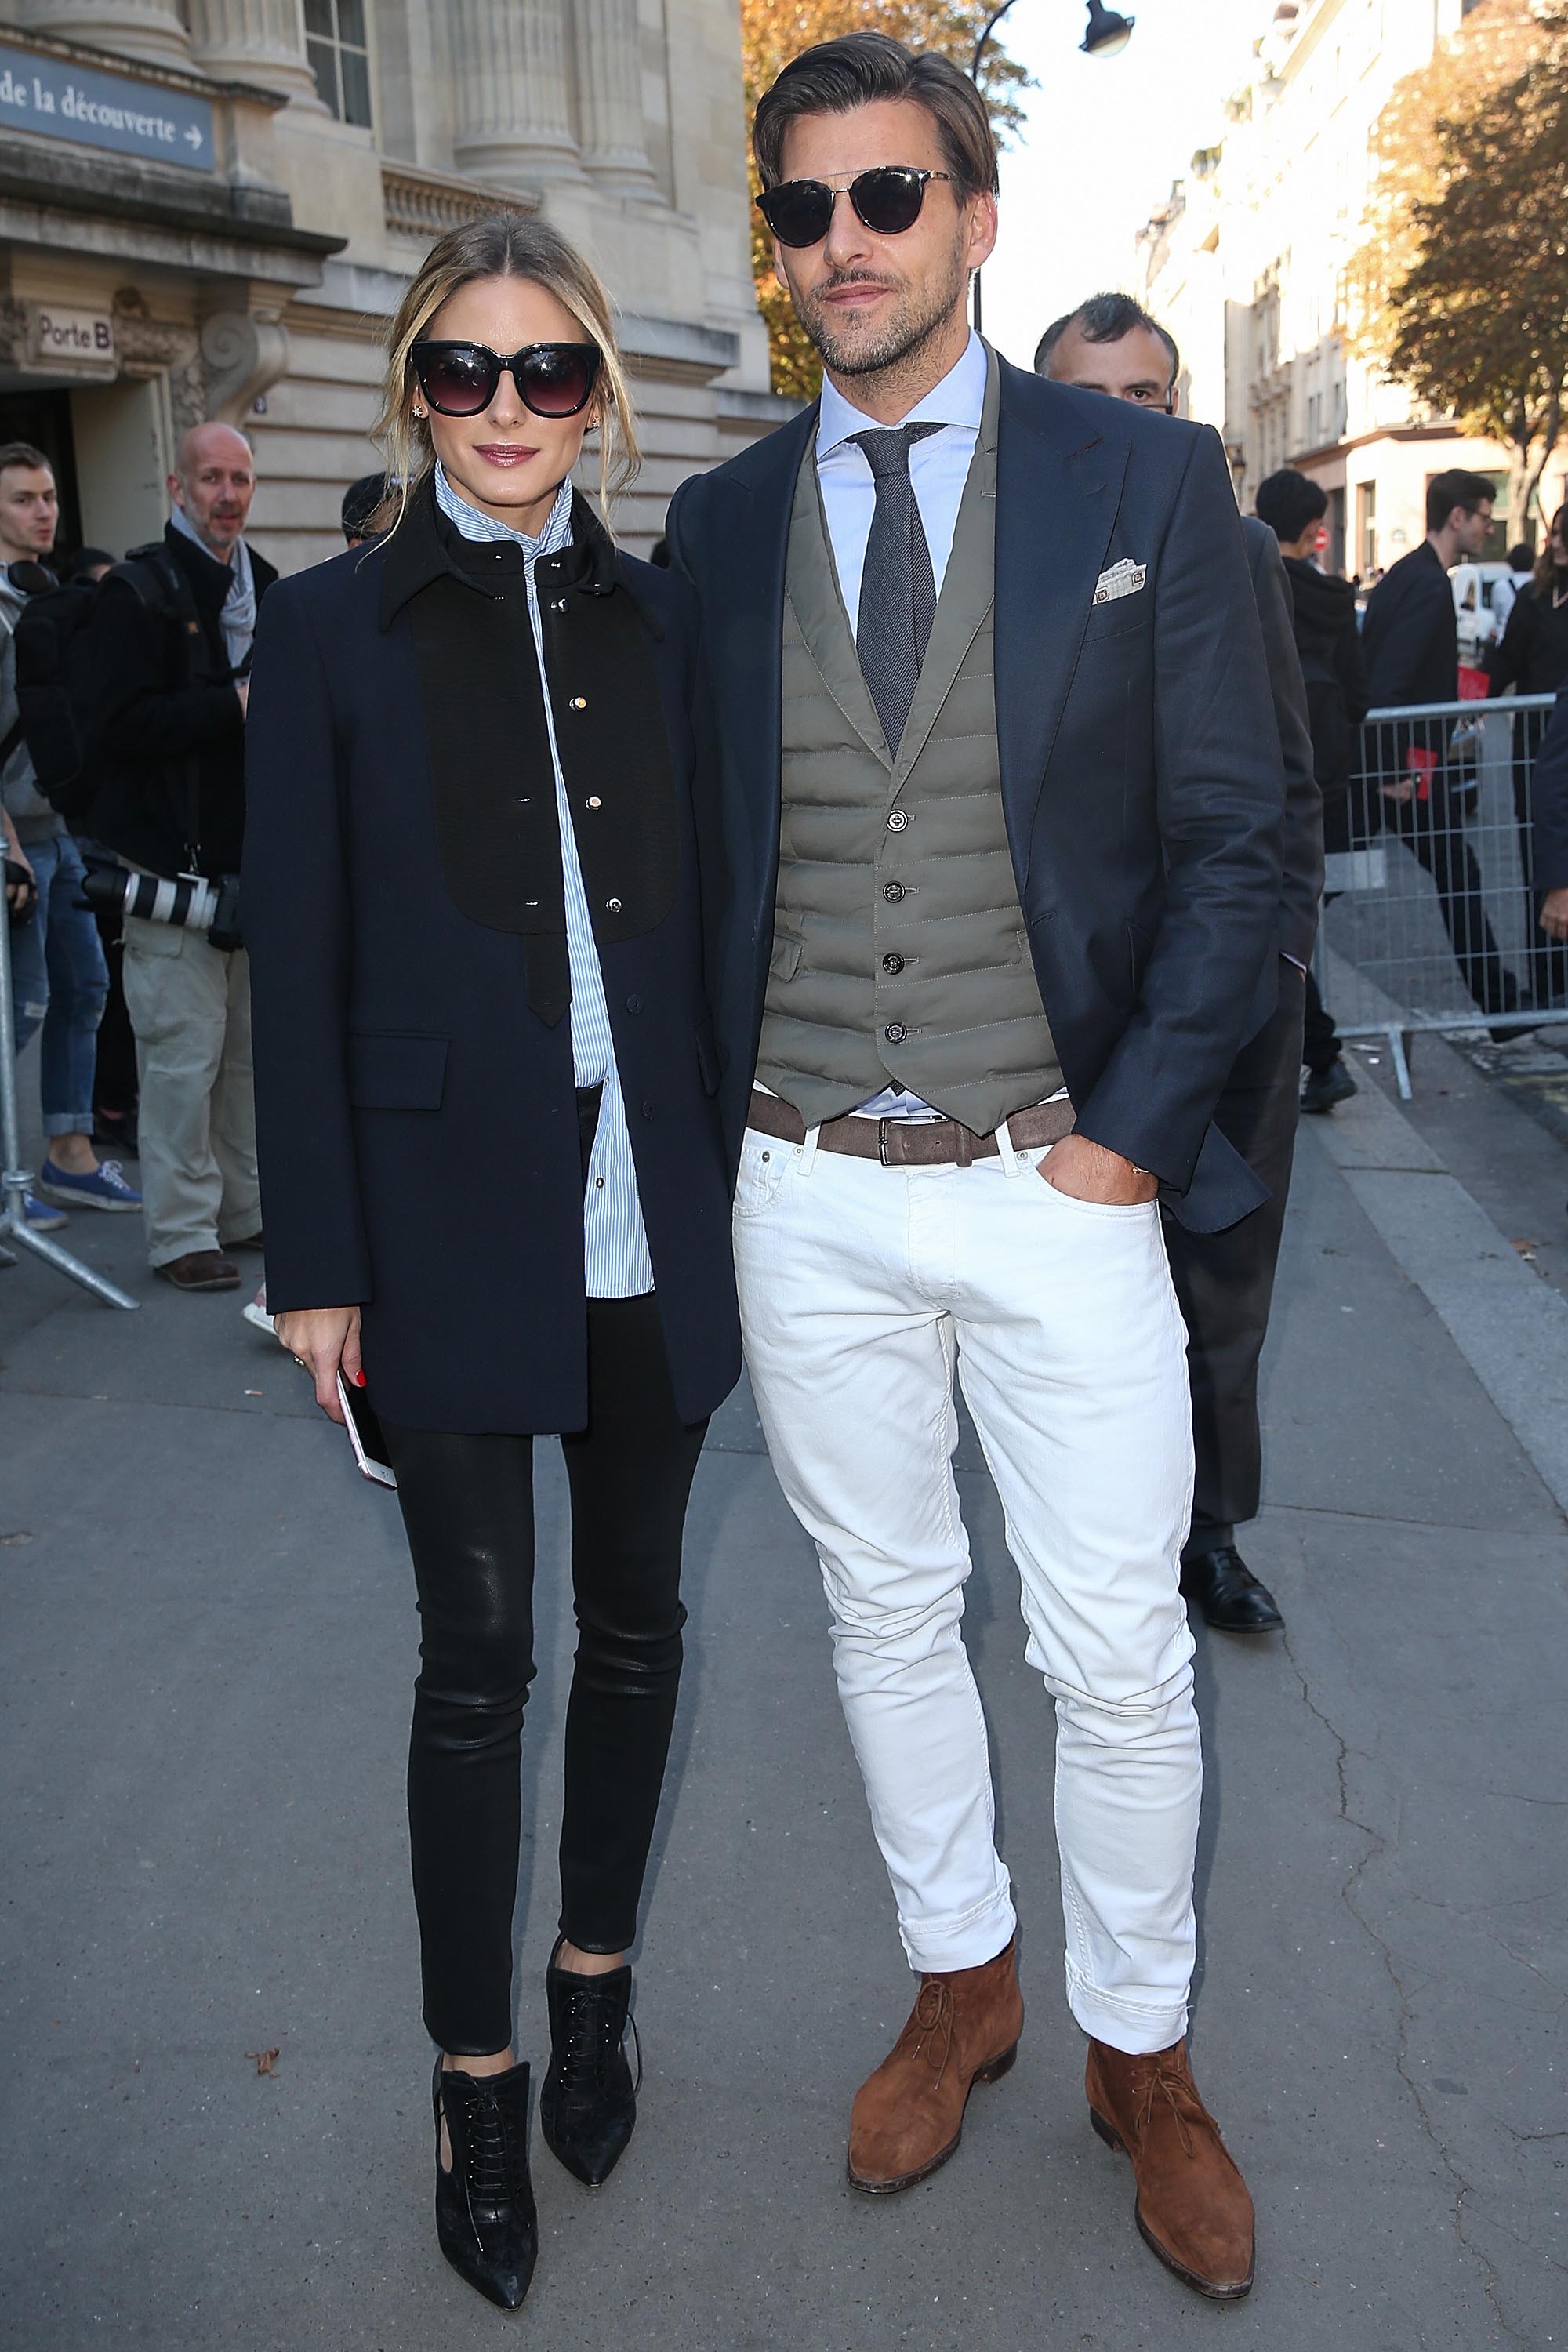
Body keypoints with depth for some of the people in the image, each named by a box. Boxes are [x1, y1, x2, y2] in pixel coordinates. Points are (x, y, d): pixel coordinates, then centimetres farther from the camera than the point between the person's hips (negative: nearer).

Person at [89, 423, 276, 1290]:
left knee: (251, 1045, 12)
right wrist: (236, 705, -22)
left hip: (257, 854, 7)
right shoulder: (139, 591, -6)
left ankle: (242, 1208, 24)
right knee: (184, 1051, -5)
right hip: (175, 861, -7)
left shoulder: (267, 587, 16)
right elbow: (124, 722, -17)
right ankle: (181, 1231, 6)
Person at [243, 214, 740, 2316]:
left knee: (636, 1619, 14)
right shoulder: (335, 629, -1)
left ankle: (595, 1982, 38)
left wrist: (736, 1185, 7)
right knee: (479, 1656, 6)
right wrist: (318, 1260, -6)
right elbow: (300, 962, -3)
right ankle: (476, 2070, 26)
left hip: (655, 1224, 3)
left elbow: (704, 911, 10)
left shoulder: (657, 618, 8)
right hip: (452, 1221, -3)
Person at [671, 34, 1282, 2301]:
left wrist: (1134, 1130, -10)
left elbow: (1231, 839, -3)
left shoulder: (1149, 480, 0)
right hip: (810, 1195, 3)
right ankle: (962, 1982, 39)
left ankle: (1143, 2058, 31)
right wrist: (716, 1124, 2)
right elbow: (698, 855, 10)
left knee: (1116, 1650, 7)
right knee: (885, 1610, 16)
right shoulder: (718, 523, 7)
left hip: (1058, 1181, -2)